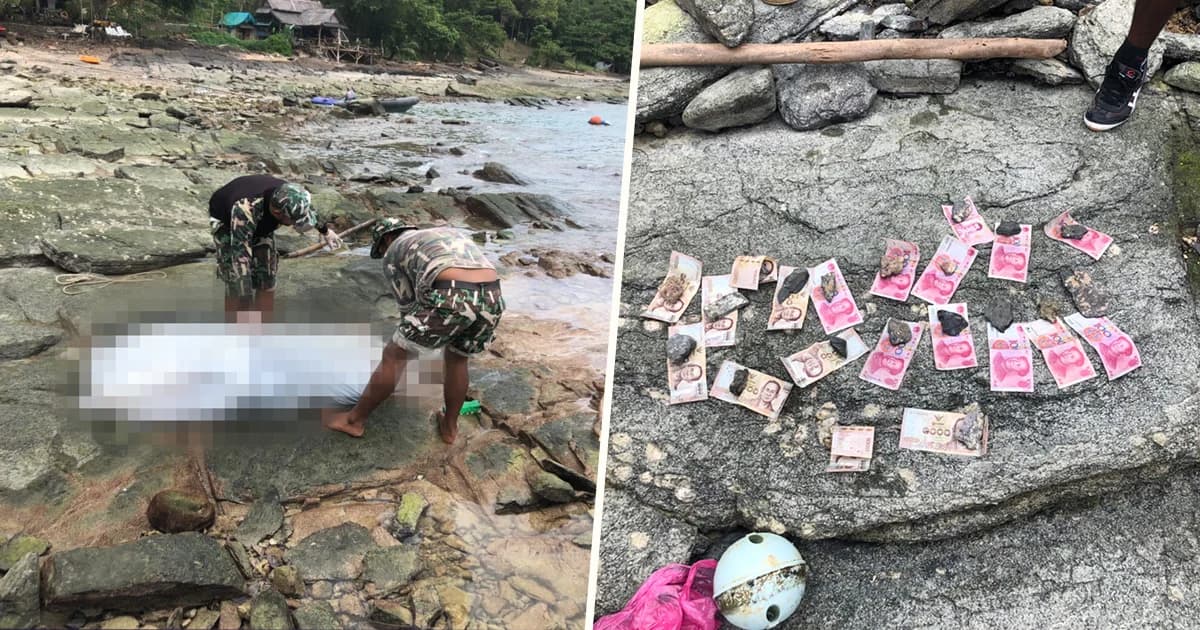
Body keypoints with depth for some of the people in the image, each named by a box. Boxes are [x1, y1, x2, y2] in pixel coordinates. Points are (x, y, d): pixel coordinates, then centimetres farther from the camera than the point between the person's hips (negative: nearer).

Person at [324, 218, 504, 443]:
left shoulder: (393, 254, 22)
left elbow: (407, 305, 25)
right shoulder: (447, 234, 39)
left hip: (450, 299, -5)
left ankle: (355, 419, 26)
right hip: (492, 299, 5)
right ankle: (450, 427, 42)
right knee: (457, 361, 31)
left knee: (393, 355, 14)